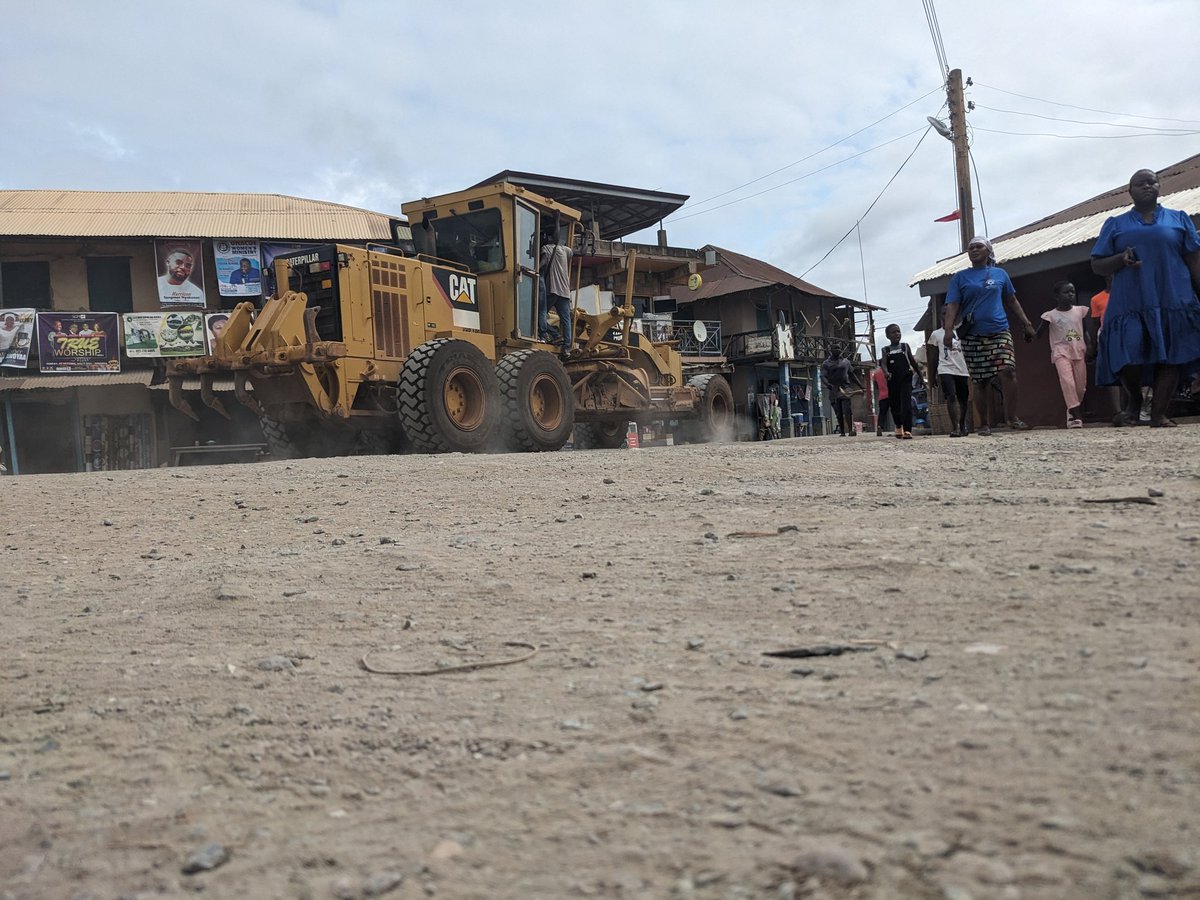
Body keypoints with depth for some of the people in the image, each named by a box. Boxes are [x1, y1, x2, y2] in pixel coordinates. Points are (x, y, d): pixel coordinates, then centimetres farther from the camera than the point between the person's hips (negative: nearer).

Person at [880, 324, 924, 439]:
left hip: (905, 379, -1)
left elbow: (913, 362, 13)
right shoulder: (886, 350, 6)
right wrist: (886, 372, -32)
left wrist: (920, 377, 14)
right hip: (892, 381, 1)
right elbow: (883, 363, -10)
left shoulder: (905, 346, 9)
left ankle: (907, 430, -20)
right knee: (894, 405, 9)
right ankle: (898, 426, 32)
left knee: (906, 404, -16)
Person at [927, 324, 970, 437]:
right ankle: (955, 428, -20)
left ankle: (962, 426, 23)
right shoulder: (936, 334, 9)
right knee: (951, 396, -18)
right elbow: (933, 358, 9)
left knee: (963, 399, 7)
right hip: (946, 370, -3)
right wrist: (932, 376, 5)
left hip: (962, 371, 3)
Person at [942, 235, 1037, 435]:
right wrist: (948, 329, -18)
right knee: (980, 381, 3)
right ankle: (984, 424, 10)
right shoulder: (960, 277, 6)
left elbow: (1012, 301, 20)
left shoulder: (1000, 274, 12)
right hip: (973, 336, 0)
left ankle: (1011, 417, -10)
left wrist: (1026, 323, 15)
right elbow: (952, 305, -3)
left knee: (1007, 371, -18)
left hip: (999, 331, 1)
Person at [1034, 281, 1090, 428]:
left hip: (1079, 352, 4)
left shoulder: (1080, 311, 8)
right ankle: (1075, 415, -23)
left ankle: (1072, 411, 29)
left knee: (1081, 385, 6)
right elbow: (1038, 333, -3)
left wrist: (1087, 350, 3)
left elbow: (1085, 331, 12)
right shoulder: (1051, 315, -1)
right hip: (1061, 353, -4)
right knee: (1067, 381, -21)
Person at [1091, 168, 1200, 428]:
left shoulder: (1179, 219, 14)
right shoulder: (1115, 224, 14)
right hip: (1130, 304, -1)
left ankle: (1158, 414, 1)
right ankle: (1134, 399, 13)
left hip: (1173, 302, 1)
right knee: (1127, 357, -14)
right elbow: (1097, 265, 11)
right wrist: (1121, 259, -9)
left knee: (1170, 358, -5)